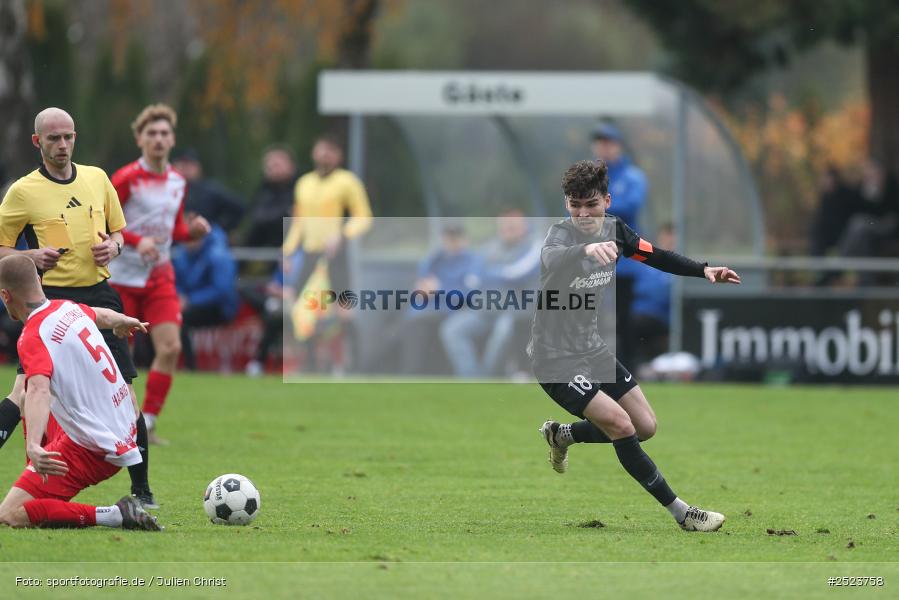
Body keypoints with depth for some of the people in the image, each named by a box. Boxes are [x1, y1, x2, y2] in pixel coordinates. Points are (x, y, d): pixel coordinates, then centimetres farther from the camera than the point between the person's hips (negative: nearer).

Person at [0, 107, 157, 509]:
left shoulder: (97, 179, 11)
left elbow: (118, 231, 23)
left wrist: (113, 246, 0)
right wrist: (33, 256, -18)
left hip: (98, 294, 4)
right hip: (51, 298, -4)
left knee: (124, 392, 0)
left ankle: (141, 490, 9)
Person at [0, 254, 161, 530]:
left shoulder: (33, 337, -18)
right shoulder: (69, 308, 6)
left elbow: (38, 390, -37)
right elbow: (102, 315, 30)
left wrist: (33, 446, -52)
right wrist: (123, 322, 55)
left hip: (92, 450, -9)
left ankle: (116, 516, -17)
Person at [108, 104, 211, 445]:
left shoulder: (177, 182, 8)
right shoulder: (126, 179, -10)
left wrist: (194, 230, -2)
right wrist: (137, 240, -24)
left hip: (160, 278, 5)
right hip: (123, 277, -5)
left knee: (170, 347, -11)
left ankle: (146, 425, -3)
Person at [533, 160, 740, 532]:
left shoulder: (614, 230, -1)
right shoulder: (562, 233, -23)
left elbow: (655, 257, 14)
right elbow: (551, 258, -47)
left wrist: (704, 271, -1)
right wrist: (586, 249, -68)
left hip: (592, 348, 8)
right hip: (555, 358, -8)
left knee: (645, 427, 10)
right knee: (620, 424, -19)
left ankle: (562, 435, 33)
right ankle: (680, 513, -10)